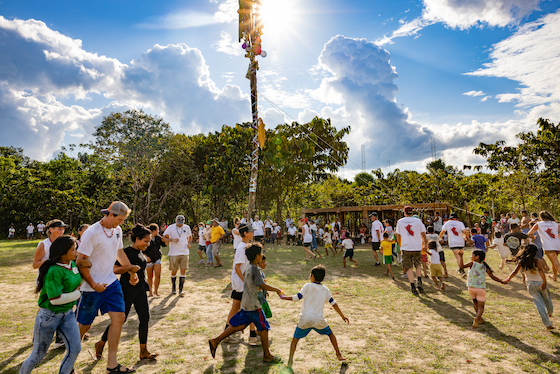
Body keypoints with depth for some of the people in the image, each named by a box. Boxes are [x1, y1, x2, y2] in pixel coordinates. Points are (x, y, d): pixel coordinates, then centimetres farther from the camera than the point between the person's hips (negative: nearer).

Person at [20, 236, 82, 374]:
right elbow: (55, 299, -26)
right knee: (38, 355, 12)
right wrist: (76, 294, -14)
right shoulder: (53, 271, -25)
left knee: (75, 349, 1)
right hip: (49, 316, -6)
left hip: (67, 314, 7)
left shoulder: (73, 264, -1)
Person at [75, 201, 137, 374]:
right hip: (91, 287, -6)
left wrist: (131, 269, 17)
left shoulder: (117, 230, 3)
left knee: (119, 317, 0)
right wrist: (93, 285, -19)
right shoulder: (92, 233, -19)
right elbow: (80, 262, -17)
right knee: (84, 325, 9)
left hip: (111, 282, 6)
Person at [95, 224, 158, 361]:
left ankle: (143, 351, 13)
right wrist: (129, 268, -27)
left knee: (145, 318, 3)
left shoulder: (141, 253, 10)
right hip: (127, 292, -7)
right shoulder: (127, 251, -14)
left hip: (140, 291, 7)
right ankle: (101, 344, 30)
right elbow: (114, 270, -19)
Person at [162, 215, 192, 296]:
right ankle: (173, 287, 26)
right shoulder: (170, 228, -1)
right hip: (174, 253, -2)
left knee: (183, 270, -2)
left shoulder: (187, 227, 7)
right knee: (174, 271, 5)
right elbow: (163, 238, -3)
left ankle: (181, 289, 6)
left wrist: (188, 243, 1)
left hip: (184, 253, 2)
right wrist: (172, 240, -19)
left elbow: (190, 237, 22)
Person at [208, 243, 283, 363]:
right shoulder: (254, 269, -21)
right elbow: (263, 286, -21)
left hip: (245, 303, 9)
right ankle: (267, 356, 16)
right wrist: (277, 290, -10)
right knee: (264, 328, 4)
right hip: (253, 305, -9)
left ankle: (215, 341, 21)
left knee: (238, 325, 17)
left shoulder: (248, 268, 7)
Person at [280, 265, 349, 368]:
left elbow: (296, 298, -6)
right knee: (330, 334, 28)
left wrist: (283, 297, 9)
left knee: (295, 339, 14)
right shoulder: (326, 290, 9)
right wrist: (343, 316, 23)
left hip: (304, 319, -2)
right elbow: (334, 304, 13)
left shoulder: (307, 286, -1)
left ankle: (290, 360, 2)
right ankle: (339, 355, 30)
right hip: (318, 320, 3)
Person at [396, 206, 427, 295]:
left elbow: (398, 236, 5)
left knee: (409, 268, 3)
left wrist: (400, 246, 18)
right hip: (417, 247, 1)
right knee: (417, 265, 21)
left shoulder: (400, 221, 1)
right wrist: (424, 244, 20)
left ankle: (413, 287, -1)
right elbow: (423, 234, 5)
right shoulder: (418, 221, 0)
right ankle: (419, 282, 10)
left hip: (406, 248, -1)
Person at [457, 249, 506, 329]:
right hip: (481, 289, 1)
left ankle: (479, 317, 20)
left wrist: (461, 256, -21)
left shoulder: (472, 263, -8)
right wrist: (502, 282, 17)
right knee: (481, 306, 6)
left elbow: (462, 266, -24)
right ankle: (477, 317, -20)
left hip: (471, 287, -1)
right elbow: (493, 277, 3)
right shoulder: (484, 266, 1)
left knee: (475, 302, 26)